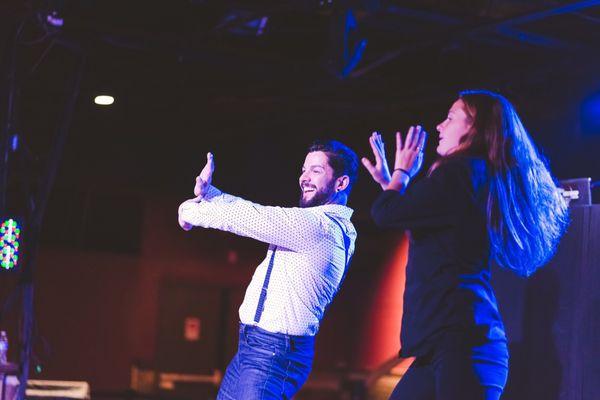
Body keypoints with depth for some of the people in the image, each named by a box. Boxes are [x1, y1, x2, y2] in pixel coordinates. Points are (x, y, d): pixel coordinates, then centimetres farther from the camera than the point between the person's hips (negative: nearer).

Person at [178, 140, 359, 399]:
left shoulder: (319, 225, -17)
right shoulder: (310, 223, 15)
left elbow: (253, 217, -14)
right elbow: (255, 215, 16)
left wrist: (194, 213, 0)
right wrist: (208, 192, 4)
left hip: (274, 353, -10)